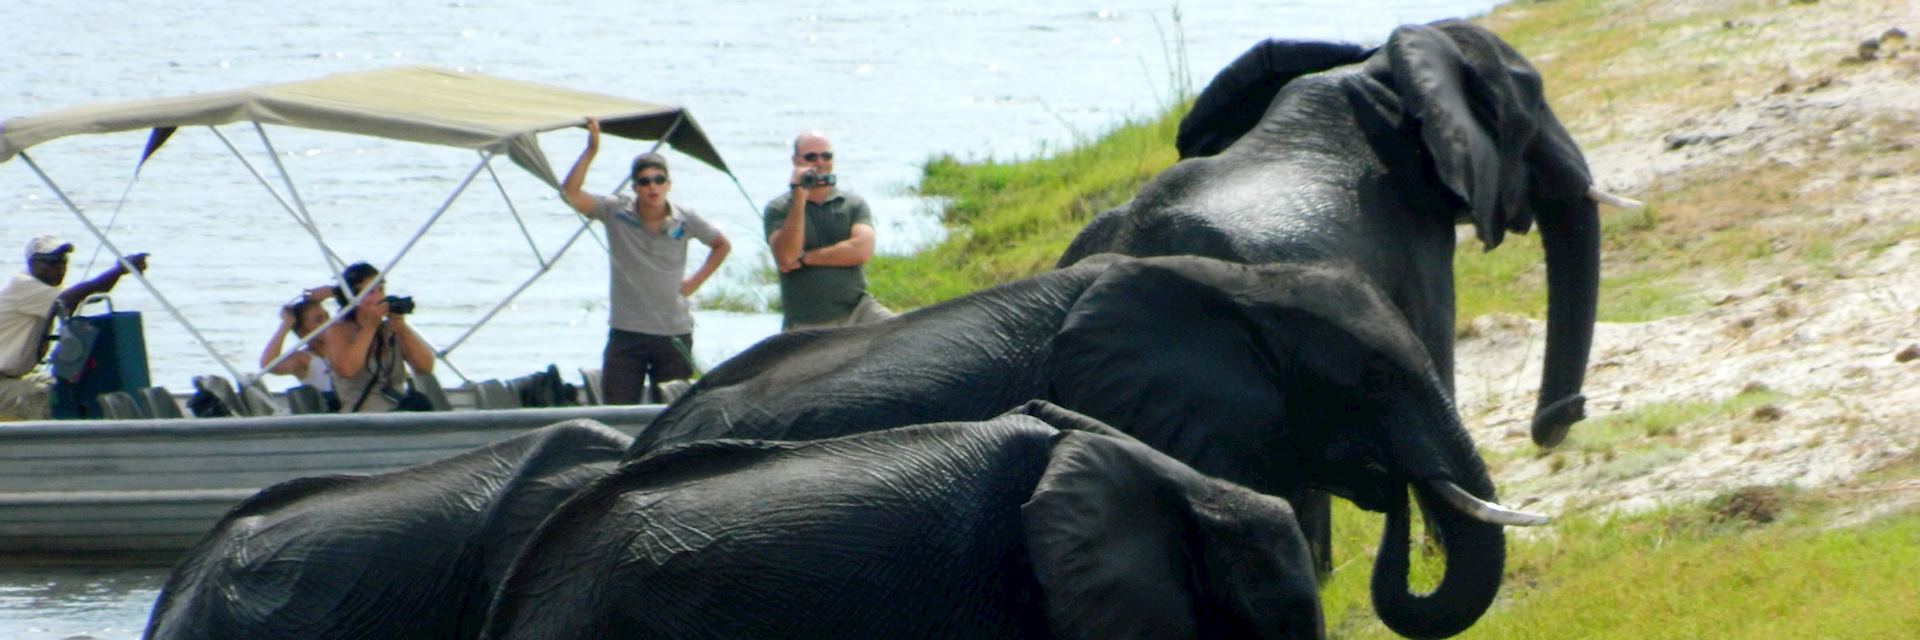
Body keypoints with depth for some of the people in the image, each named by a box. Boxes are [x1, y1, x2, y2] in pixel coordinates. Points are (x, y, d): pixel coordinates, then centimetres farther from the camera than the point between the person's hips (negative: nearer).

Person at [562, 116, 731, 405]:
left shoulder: (685, 221, 0)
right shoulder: (616, 213, -4)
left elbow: (722, 245, 18)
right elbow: (570, 193, -15)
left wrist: (696, 281, 6)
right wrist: (591, 151, -22)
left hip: (675, 334, 1)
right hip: (626, 334, -1)